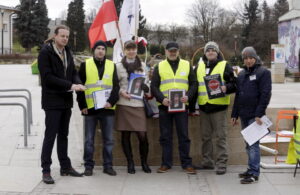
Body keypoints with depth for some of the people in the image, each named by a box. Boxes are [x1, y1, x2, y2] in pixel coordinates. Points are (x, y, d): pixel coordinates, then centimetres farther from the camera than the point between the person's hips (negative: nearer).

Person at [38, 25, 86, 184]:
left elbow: (73, 72, 13)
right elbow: (47, 77, -18)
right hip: (52, 101, -7)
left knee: (63, 135, 14)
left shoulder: (67, 52, 12)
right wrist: (70, 85, -22)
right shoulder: (46, 52, -10)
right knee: (50, 135, -4)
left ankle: (65, 167, 23)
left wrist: (78, 83, -10)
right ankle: (46, 170, 4)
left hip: (66, 100, 7)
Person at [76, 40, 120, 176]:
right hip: (89, 108, -1)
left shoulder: (112, 66, 10)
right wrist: (82, 105, -5)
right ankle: (88, 166, 14)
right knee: (89, 140, 5)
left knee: (108, 139, 6)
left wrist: (111, 101, -12)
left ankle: (108, 165, 16)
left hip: (107, 109, 2)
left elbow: (116, 86, 4)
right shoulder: (85, 65, 5)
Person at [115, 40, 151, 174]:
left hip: (138, 104, 1)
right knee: (125, 135, 2)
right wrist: (122, 92, -11)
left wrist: (146, 90, -1)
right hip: (123, 104, -1)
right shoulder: (119, 66, 7)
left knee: (142, 135, -6)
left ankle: (144, 162, 12)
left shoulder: (142, 66, 14)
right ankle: (130, 163, 14)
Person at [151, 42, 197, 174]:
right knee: (165, 136, 5)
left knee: (184, 135, 2)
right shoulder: (159, 67, 8)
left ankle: (186, 163, 8)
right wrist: (161, 99, -13)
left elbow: (193, 84, 9)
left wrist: (188, 96, -10)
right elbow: (154, 86, 4)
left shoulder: (187, 65, 10)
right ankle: (166, 163, 13)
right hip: (164, 106, 0)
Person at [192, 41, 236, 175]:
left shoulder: (225, 66, 2)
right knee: (205, 136, 11)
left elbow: (234, 84, 0)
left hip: (219, 106, -5)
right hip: (203, 106, 5)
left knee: (221, 136, -3)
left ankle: (222, 163, 2)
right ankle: (207, 162, 22)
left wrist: (226, 88, -22)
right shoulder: (199, 67, 15)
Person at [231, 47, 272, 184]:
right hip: (244, 115, 7)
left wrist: (259, 114, -17)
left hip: (255, 115, -7)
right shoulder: (242, 74, 17)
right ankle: (251, 169, 18)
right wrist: (234, 114, 17)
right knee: (248, 144, 11)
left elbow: (265, 94, -11)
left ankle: (254, 173, -5)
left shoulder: (263, 72, -4)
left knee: (253, 143, -8)